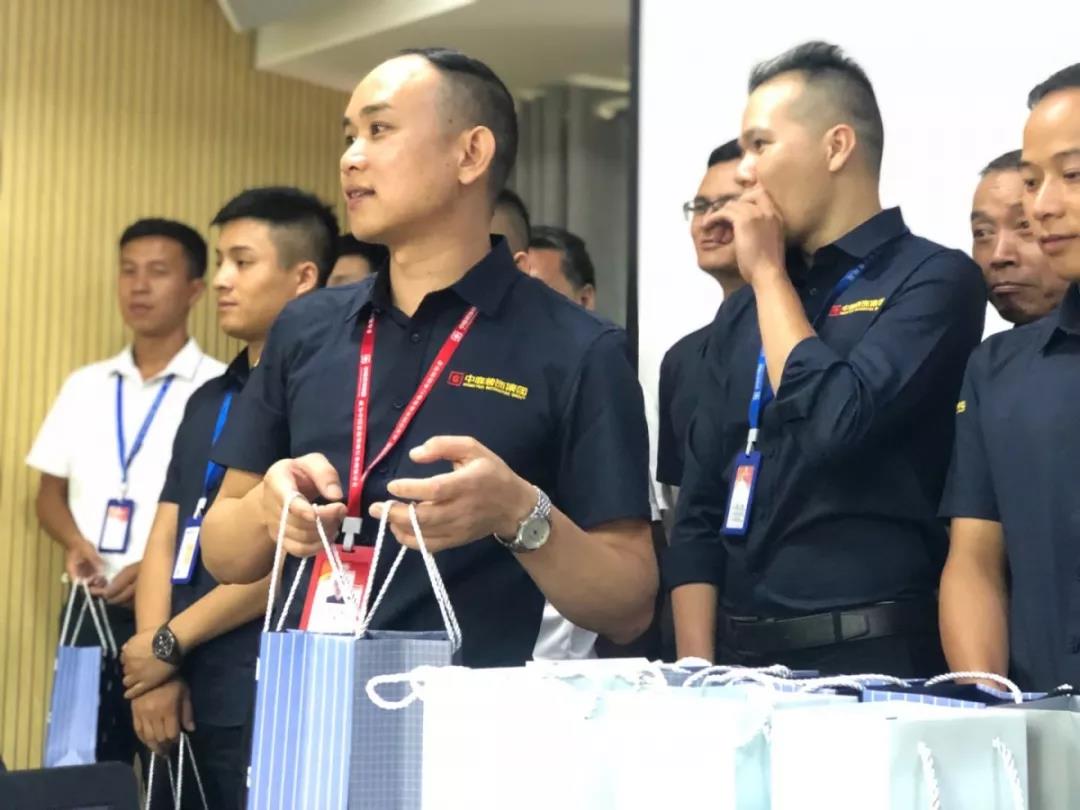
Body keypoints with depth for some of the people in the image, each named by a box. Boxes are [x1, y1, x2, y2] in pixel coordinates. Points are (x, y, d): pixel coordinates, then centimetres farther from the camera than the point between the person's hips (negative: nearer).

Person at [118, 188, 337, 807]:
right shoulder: (208, 400, 15)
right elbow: (165, 540, 11)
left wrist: (170, 642, -8)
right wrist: (156, 668, -3)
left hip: (272, 692, -7)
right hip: (193, 693, 7)